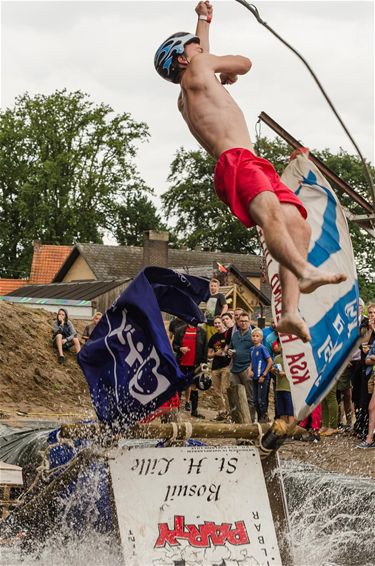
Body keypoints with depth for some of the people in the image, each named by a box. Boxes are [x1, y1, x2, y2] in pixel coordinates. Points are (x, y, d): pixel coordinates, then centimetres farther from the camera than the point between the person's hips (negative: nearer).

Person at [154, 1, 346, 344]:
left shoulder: (185, 98, 34)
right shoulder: (197, 71, 12)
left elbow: (201, 54, 54)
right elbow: (244, 63, 25)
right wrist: (227, 75, 46)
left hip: (255, 166, 9)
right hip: (235, 162, -9)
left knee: (298, 227, -10)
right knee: (270, 212, -34)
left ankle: (290, 311, -26)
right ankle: (305, 273, -62)